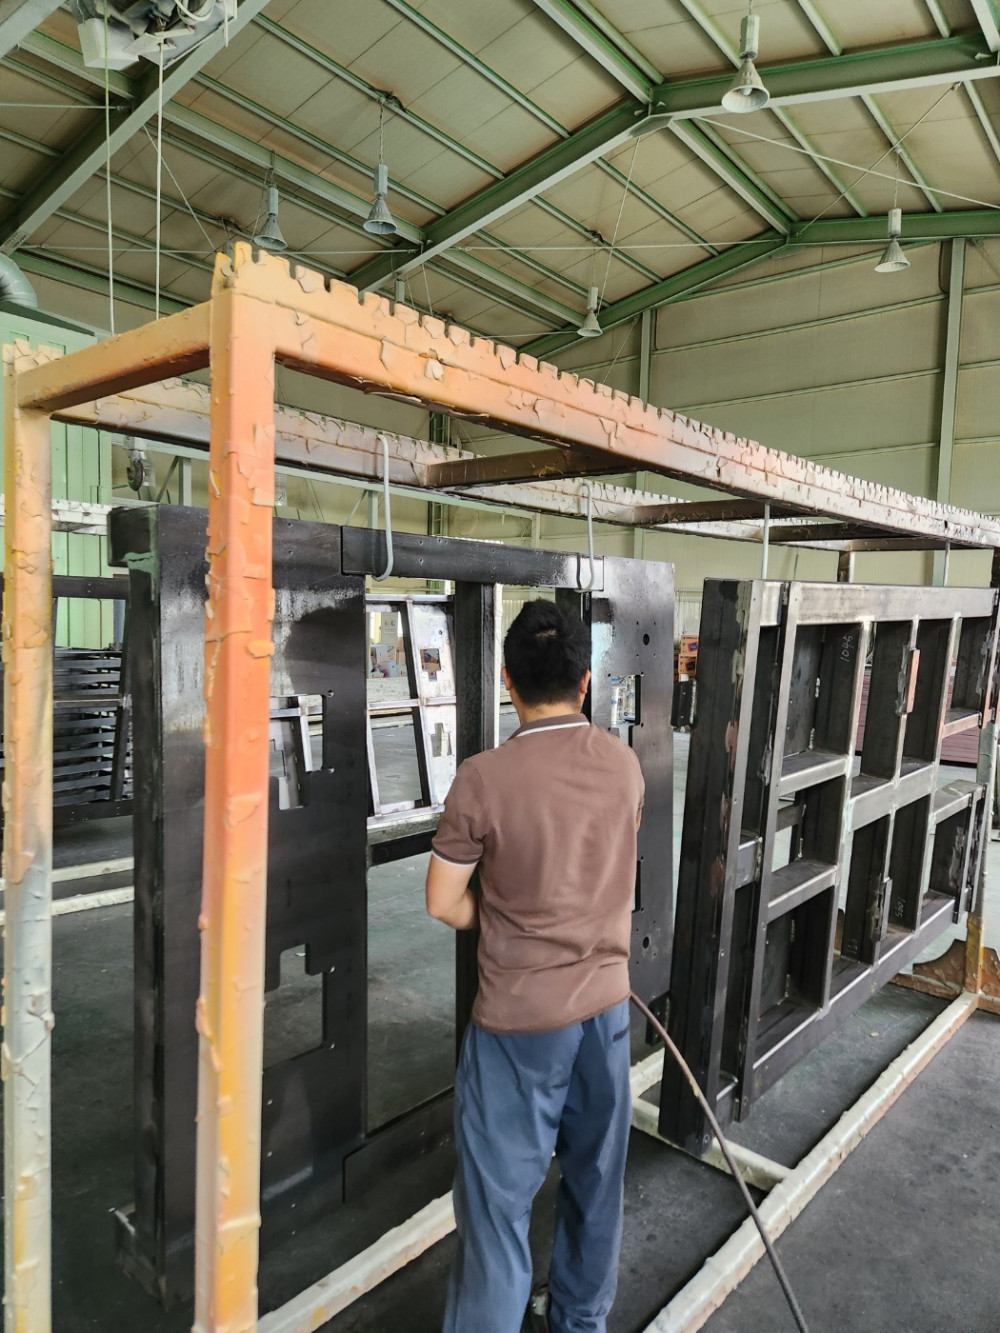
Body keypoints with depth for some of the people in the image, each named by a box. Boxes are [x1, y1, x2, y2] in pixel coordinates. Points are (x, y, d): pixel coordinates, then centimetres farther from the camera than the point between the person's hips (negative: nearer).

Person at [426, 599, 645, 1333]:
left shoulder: (484, 778, -20)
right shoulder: (625, 764, -5)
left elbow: (444, 903, -11)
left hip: (518, 1021, -5)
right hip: (606, 1004, 5)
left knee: (499, 1197, 11)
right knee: (596, 1181, 24)